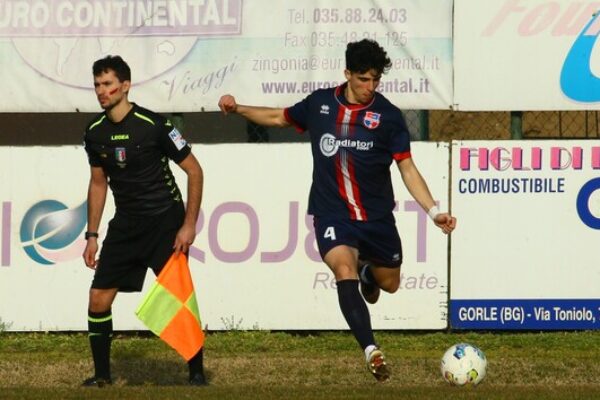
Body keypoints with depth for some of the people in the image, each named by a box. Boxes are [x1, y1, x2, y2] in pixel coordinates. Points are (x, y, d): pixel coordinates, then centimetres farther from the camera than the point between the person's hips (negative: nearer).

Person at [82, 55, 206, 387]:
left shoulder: (154, 125, -15)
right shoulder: (95, 133, 3)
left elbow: (194, 171, -9)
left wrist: (189, 225, -15)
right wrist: (92, 235, 13)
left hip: (165, 221, -5)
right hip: (125, 225, 5)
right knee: (98, 298, -2)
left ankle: (196, 373, 3)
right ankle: (102, 375, 12)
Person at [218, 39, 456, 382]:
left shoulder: (388, 116, -6)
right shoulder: (320, 103, -1)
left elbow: (407, 168, -4)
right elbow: (279, 117, 18)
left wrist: (434, 212, -14)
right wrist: (238, 109, 6)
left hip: (377, 217, 1)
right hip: (332, 215, -1)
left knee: (390, 284, 15)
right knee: (344, 270, -27)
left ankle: (367, 271, 54)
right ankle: (371, 350, -35)